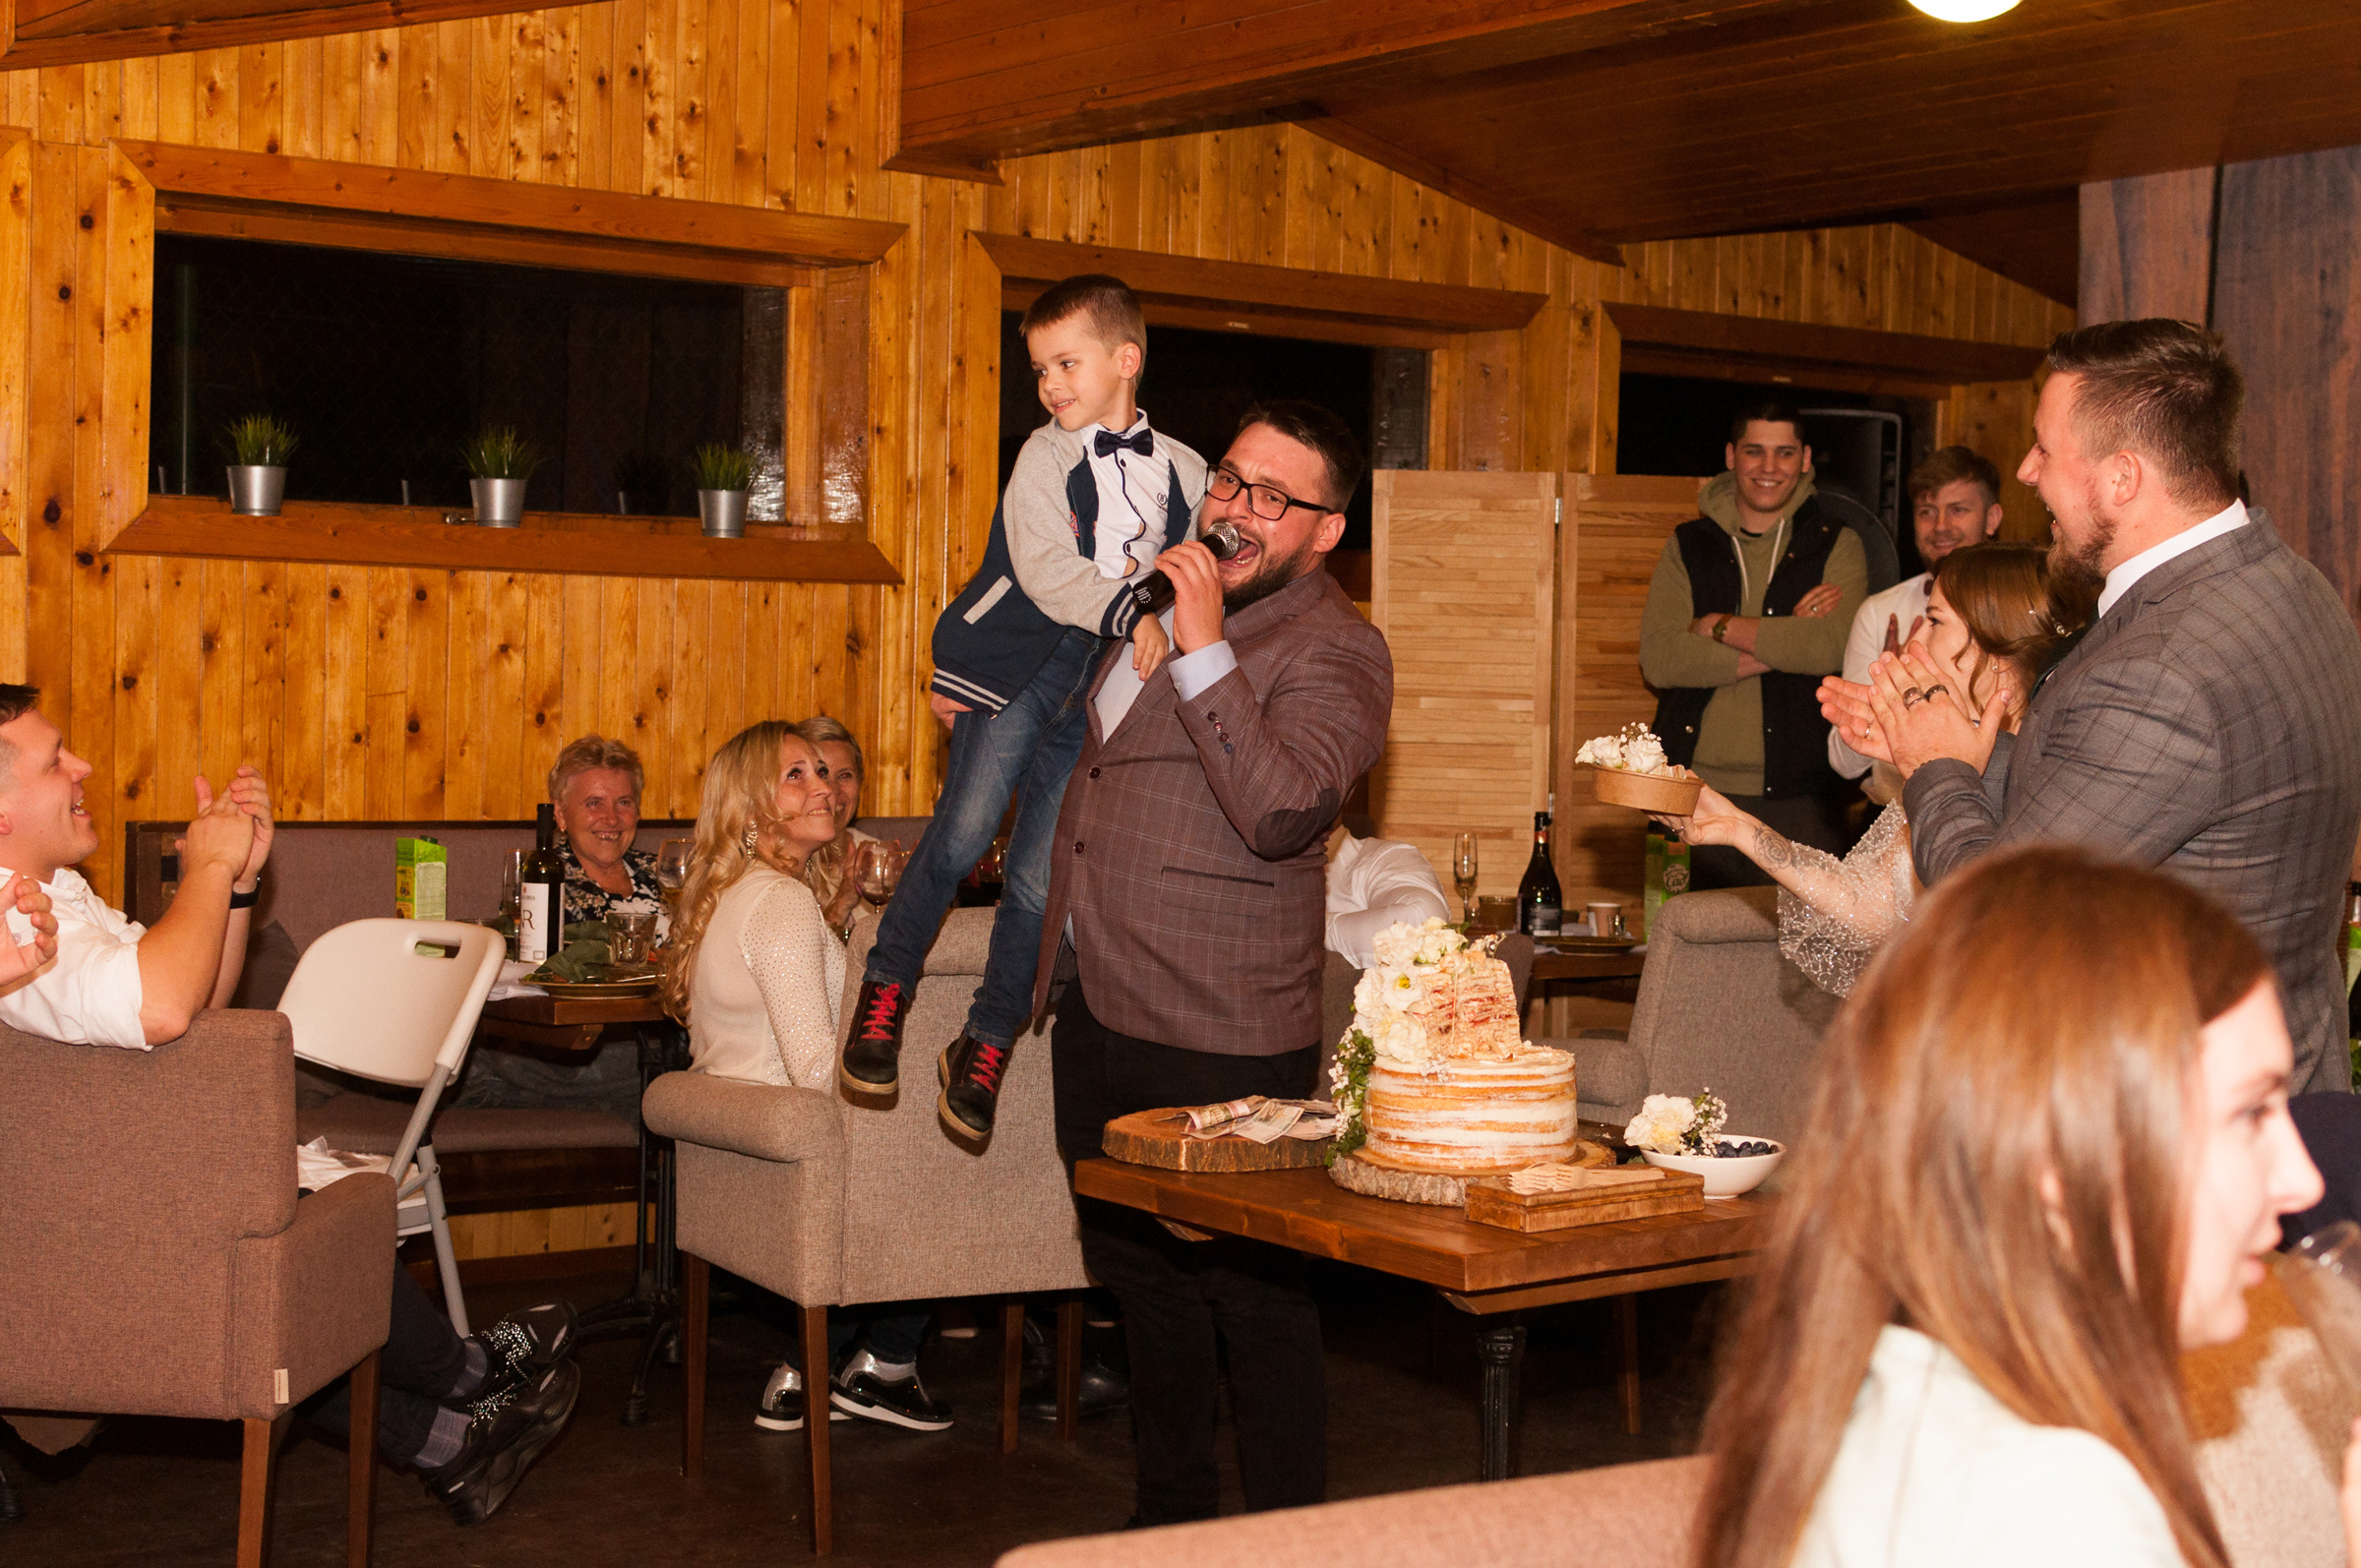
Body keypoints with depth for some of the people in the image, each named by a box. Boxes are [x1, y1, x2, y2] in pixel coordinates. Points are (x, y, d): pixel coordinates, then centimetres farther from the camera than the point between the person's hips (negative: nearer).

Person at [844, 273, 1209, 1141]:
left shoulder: (1184, 473, 8)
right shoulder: (1047, 454, -1)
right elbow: (1044, 565, -16)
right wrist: (1129, 616, -25)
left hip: (1101, 686, 2)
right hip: (1016, 661, -2)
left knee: (1039, 878, -1)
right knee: (967, 823, -18)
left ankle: (984, 1047, 15)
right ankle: (886, 986, 2)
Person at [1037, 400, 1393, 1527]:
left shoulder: (1335, 651, -9)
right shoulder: (1165, 600, 16)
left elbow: (1284, 812, -27)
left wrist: (1205, 651, -25)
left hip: (1219, 1037, -8)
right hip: (1095, 1011, 9)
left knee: (1252, 1293, -1)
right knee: (1135, 1271, 18)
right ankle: (1171, 1512, 33)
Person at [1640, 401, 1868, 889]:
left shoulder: (1836, 547, 6)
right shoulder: (1687, 546, 10)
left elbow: (1833, 647, -12)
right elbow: (1658, 659, -5)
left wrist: (1720, 626, -6)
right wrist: (1781, 646, -9)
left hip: (1799, 794, -1)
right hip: (1699, 787, 1)